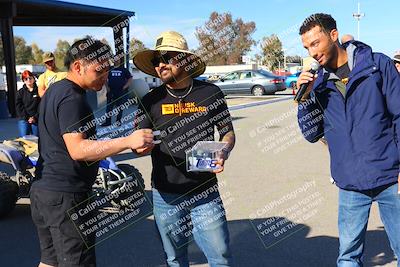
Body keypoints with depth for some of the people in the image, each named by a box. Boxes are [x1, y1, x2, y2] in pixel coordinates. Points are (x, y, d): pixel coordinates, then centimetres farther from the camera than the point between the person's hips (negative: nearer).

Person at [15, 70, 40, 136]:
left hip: (36, 120, -1)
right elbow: (19, 106, 3)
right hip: (24, 120, 1)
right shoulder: (20, 92, 10)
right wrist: (26, 118, -7)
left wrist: (35, 117, -10)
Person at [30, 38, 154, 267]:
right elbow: (77, 150, -27)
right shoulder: (71, 98, -17)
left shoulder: (55, 90, 15)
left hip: (43, 188, 10)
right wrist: (127, 141, -33)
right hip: (65, 196, -10)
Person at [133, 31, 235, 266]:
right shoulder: (151, 101, 2)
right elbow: (139, 146, 4)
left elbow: (228, 132, 9)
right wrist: (143, 145, -19)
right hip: (166, 195, 1)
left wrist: (224, 152, -12)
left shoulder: (210, 93, 0)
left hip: (205, 193, -1)